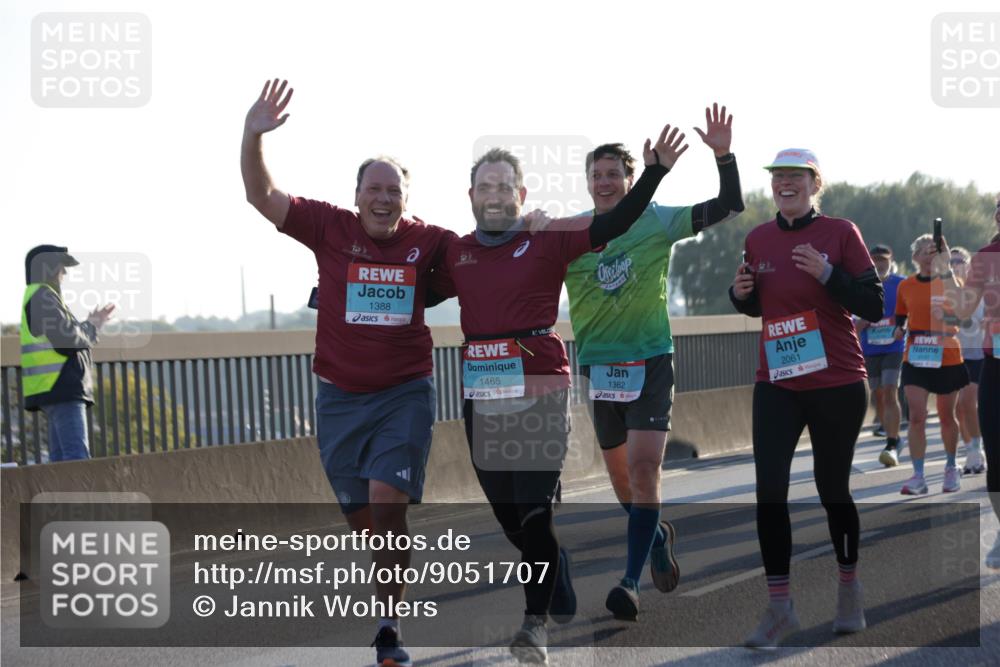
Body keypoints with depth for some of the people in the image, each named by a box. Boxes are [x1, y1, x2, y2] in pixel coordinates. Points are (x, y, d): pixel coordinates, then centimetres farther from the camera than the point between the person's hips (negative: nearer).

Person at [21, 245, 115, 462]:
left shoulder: (41, 298, 23)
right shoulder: (43, 297, -10)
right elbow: (66, 340, -18)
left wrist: (90, 325, 15)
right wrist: (91, 328, 0)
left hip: (57, 389, 11)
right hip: (61, 388, -11)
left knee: (61, 458, 8)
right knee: (77, 458, -17)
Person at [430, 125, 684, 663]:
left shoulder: (548, 240, -3)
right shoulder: (456, 253, 9)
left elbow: (615, 223, -10)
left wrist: (654, 172, -20)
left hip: (540, 392, -5)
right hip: (482, 396, 5)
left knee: (534, 512, -9)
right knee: (508, 516, 12)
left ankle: (536, 620, 2)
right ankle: (561, 591, 36)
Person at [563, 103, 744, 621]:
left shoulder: (658, 221, -2)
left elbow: (728, 207, -3)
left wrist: (723, 155, -17)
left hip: (651, 360, -3)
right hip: (597, 364, 3)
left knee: (643, 466, -17)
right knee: (618, 472, 13)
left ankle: (632, 580, -15)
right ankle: (657, 536, 42)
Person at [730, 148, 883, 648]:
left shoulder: (841, 233, -7)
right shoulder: (758, 240, 5)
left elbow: (873, 307, -9)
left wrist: (827, 273, -22)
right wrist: (740, 294, -3)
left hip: (837, 385, -3)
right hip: (776, 385, 3)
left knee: (832, 489, 8)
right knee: (769, 490, -7)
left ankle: (849, 586, 31)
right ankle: (779, 607, 0)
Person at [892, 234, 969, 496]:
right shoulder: (905, 286, 4)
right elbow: (901, 318, 14)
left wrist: (945, 317, -25)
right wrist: (900, 329, -8)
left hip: (947, 358, -1)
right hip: (915, 359, 1)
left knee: (947, 416, 10)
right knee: (917, 416, -10)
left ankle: (951, 468, 31)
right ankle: (918, 477, -8)